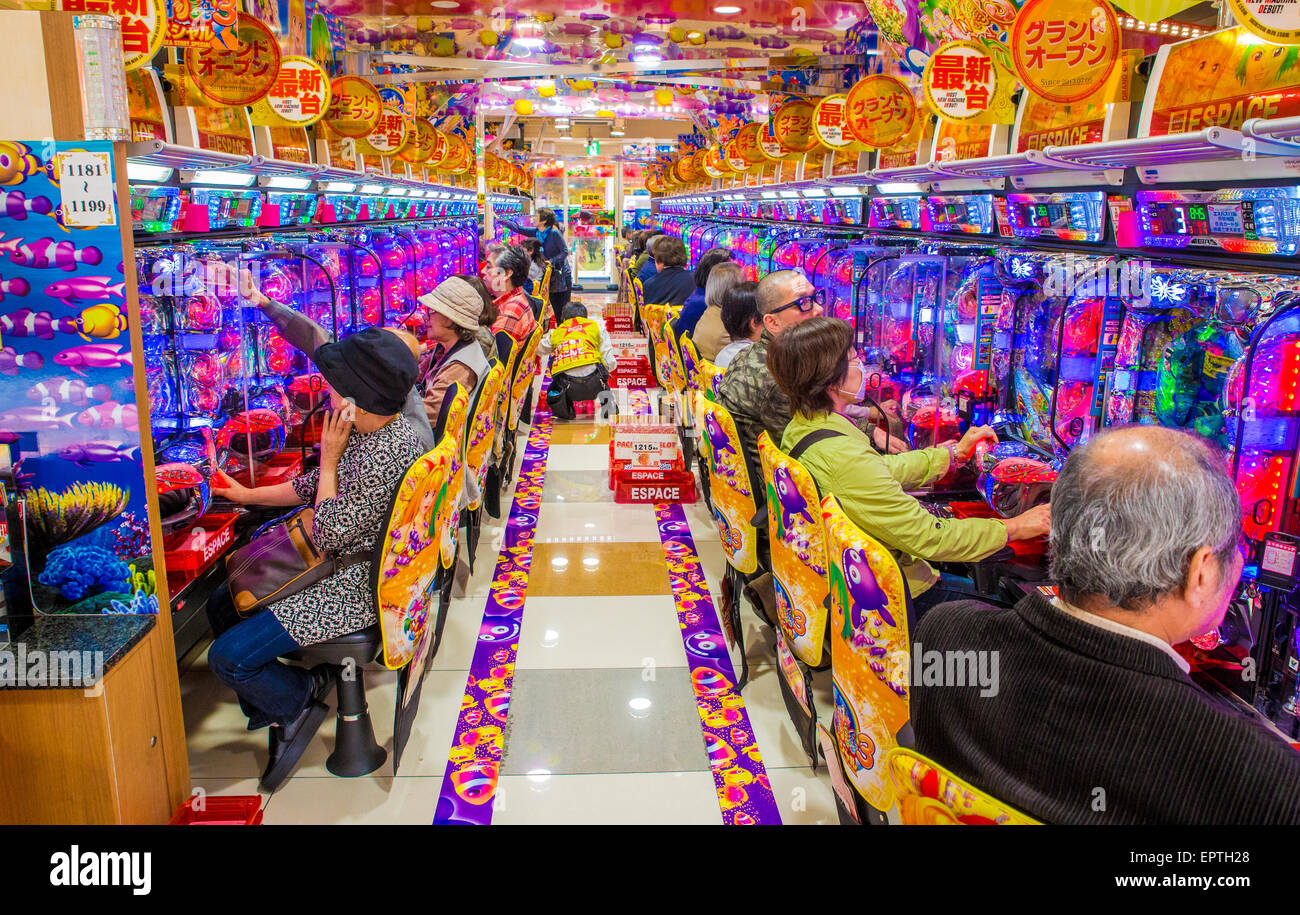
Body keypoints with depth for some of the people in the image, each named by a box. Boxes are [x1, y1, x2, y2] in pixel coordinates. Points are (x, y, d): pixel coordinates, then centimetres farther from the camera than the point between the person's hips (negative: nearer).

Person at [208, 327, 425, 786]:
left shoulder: (386, 453, -31)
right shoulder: (368, 430, 1)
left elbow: (327, 534, -22)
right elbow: (317, 487, 16)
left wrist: (329, 457, -16)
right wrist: (248, 495, 18)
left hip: (355, 588, -10)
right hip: (342, 565, 10)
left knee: (228, 658, -12)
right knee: (221, 605, 16)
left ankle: (296, 704, 15)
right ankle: (268, 701, 27)